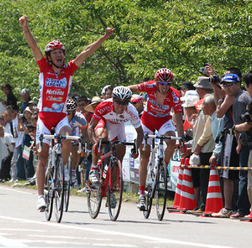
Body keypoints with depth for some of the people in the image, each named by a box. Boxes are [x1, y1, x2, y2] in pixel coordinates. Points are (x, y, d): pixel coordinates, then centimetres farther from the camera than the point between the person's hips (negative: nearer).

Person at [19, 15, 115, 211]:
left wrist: (105, 37, -7)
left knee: (67, 139, -30)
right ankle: (41, 196, 1)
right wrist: (26, 29, -24)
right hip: (44, 115, -1)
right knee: (43, 156, -2)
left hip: (61, 116, 1)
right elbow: (34, 47, -12)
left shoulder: (69, 70, 0)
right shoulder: (44, 68, -2)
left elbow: (87, 52, -3)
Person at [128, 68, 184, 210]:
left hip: (164, 120, 0)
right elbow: (131, 89, -10)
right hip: (148, 119, 0)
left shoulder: (174, 96, -27)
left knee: (172, 143, -32)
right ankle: (142, 194, 0)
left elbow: (179, 119, -28)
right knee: (144, 157, -5)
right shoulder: (151, 87, -25)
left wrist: (181, 139, -36)